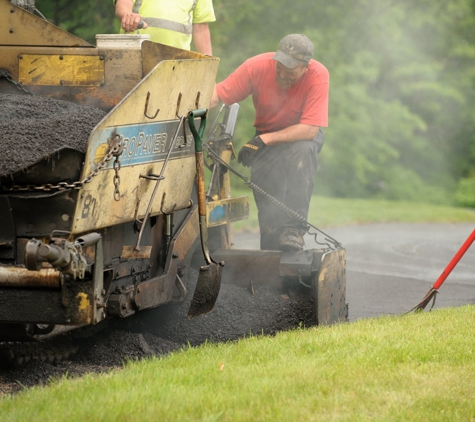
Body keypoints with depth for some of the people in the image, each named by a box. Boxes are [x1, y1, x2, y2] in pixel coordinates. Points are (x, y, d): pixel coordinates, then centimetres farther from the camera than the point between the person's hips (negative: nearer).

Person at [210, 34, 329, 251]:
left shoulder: (318, 76, -27)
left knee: (302, 150, -37)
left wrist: (264, 140, -35)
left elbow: (309, 129, -30)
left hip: (303, 135, -2)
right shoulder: (257, 66, -21)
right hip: (266, 135, 2)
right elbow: (218, 94, -25)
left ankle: (293, 230, -35)